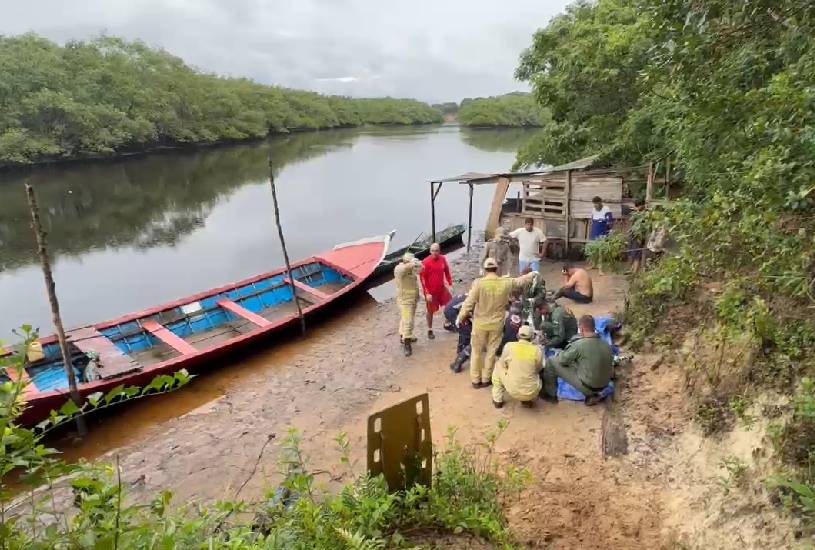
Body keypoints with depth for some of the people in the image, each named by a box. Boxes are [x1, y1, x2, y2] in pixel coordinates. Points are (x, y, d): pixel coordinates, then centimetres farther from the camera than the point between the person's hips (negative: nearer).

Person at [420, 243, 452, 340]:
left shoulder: (443, 259, -3)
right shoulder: (426, 262, -18)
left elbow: (447, 272, 11)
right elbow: (423, 278, -16)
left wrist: (450, 284, 8)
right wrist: (427, 293, -18)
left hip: (442, 288, 5)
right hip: (431, 291, -5)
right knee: (431, 311, 8)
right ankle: (430, 330, 26)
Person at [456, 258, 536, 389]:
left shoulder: (478, 283, -17)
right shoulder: (506, 283, -9)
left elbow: (469, 302, -16)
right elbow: (521, 281, 9)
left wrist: (460, 318, -4)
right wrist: (533, 274, 30)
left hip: (480, 324, -1)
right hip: (496, 324, 2)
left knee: (477, 351, 14)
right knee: (491, 351, 16)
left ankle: (475, 380, 23)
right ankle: (486, 379, 27)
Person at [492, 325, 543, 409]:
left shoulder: (509, 346, -8)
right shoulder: (537, 350, -6)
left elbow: (503, 364, 7)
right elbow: (539, 369, 11)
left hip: (512, 390, -1)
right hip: (531, 393, 2)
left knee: (498, 366, 23)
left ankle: (497, 400, 25)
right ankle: (528, 400, 18)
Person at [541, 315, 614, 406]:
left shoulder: (579, 344, -23)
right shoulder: (607, 345, -3)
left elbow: (562, 360, -10)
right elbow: (611, 366, 12)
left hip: (587, 386, -6)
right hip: (603, 386, 7)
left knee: (551, 362, 0)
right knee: (575, 362, 30)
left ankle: (551, 395, 17)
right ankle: (592, 395, 22)